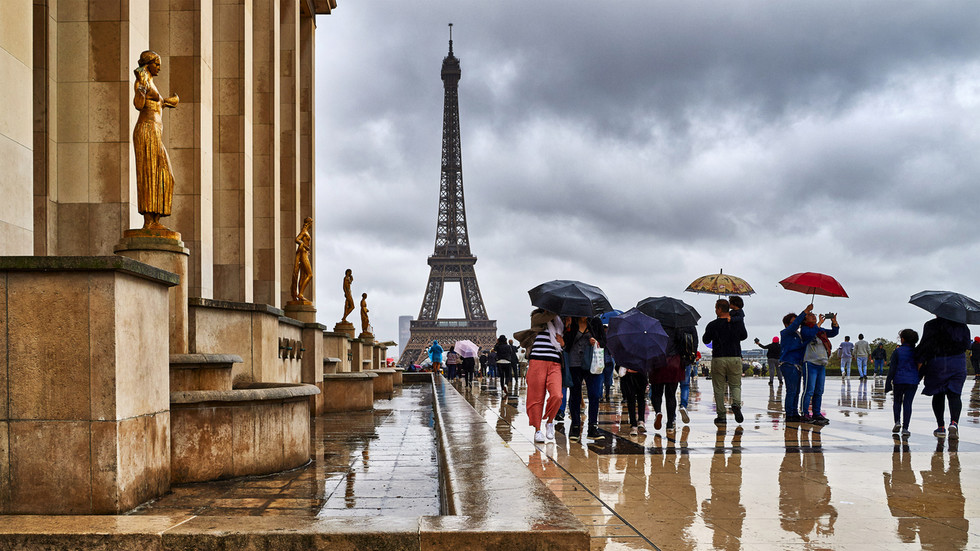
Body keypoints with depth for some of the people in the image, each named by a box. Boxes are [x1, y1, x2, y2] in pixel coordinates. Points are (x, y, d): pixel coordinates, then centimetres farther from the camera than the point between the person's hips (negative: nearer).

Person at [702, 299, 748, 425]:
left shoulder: (712, 325, -6)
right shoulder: (738, 322, 1)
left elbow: (706, 340, 6)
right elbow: (744, 336, 16)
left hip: (718, 359, -2)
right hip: (735, 358, 2)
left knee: (719, 388, 5)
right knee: (735, 385, 11)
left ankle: (721, 415, 4)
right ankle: (736, 404, -18)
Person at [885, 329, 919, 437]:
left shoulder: (897, 351, -5)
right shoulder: (916, 352, 3)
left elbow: (892, 368, -6)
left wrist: (888, 383, -3)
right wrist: (918, 379, 23)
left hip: (899, 380, -1)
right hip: (913, 381, 1)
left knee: (897, 401, 17)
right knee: (908, 403, 1)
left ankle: (897, 421, 1)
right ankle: (905, 428, -5)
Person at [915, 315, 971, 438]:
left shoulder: (931, 325, -6)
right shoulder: (962, 325, 7)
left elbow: (926, 344, -13)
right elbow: (966, 343, 10)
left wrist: (920, 361, -10)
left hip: (937, 363, -2)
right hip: (958, 362, 2)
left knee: (938, 395, 9)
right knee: (954, 394, 3)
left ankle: (941, 427, 7)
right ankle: (954, 421, -22)